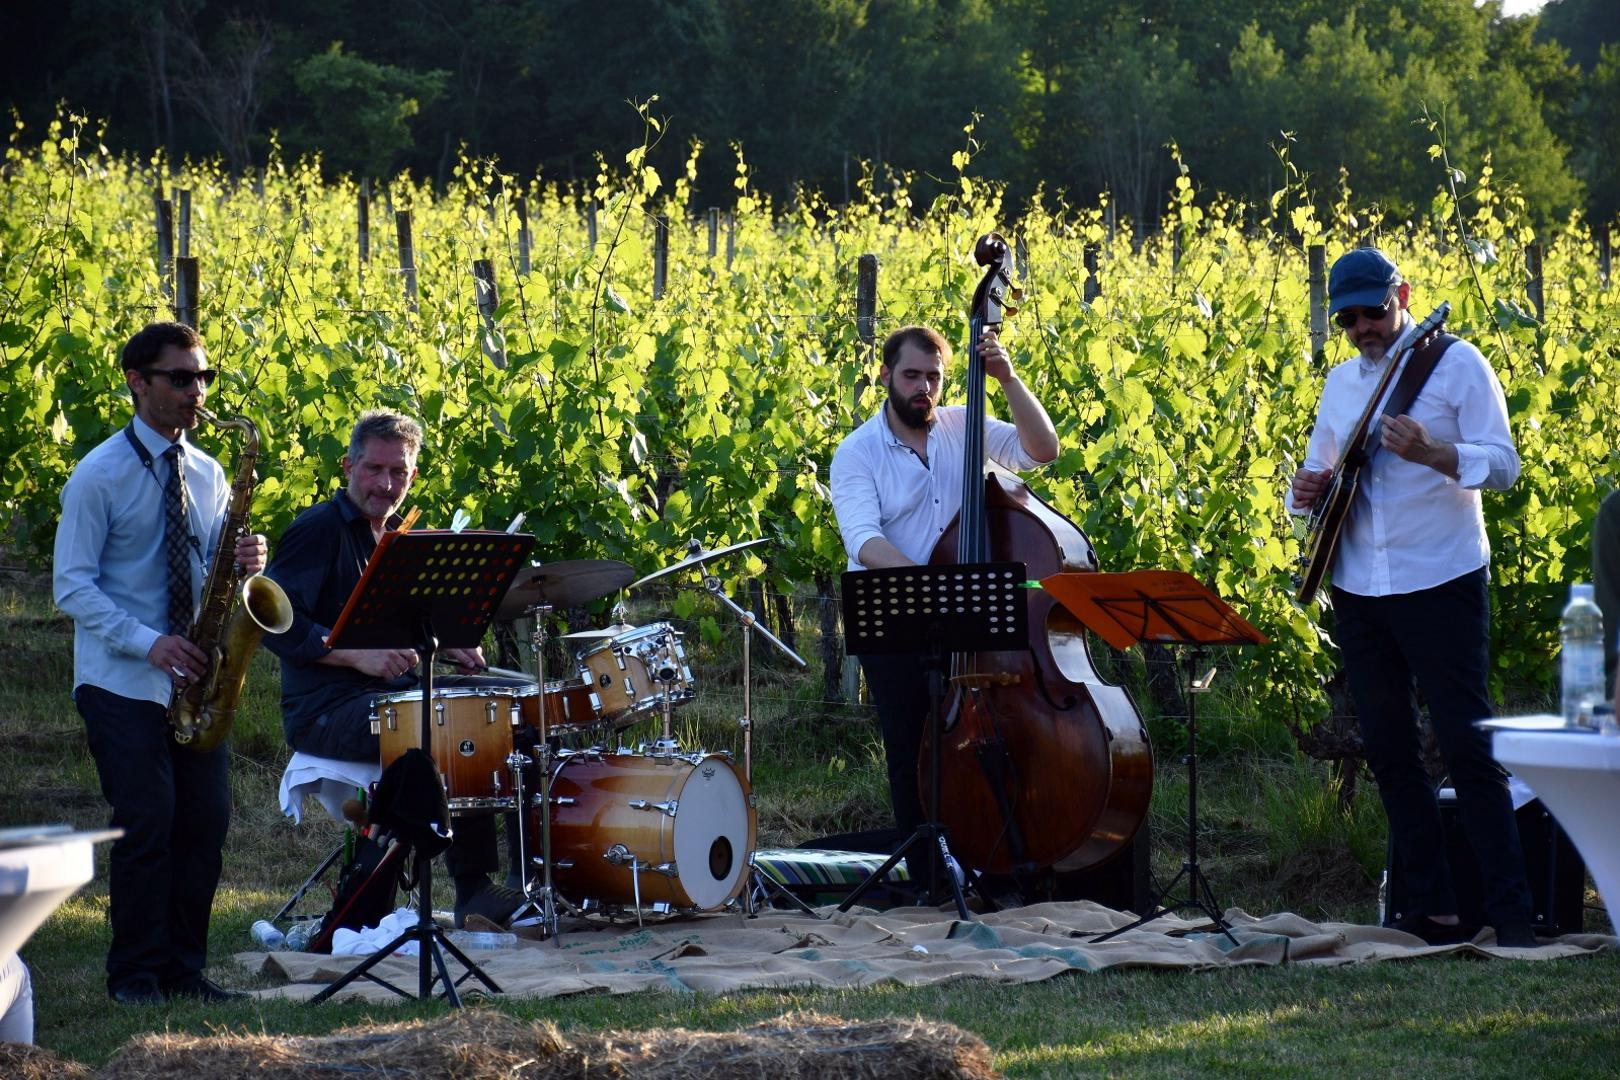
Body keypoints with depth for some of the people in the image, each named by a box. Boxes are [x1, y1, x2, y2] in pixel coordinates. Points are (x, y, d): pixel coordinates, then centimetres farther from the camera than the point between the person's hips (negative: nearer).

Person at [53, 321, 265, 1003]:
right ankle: (136, 973, 3)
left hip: (194, 681, 5)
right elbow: (73, 585, -9)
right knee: (146, 823, -8)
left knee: (206, 820, 1)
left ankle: (184, 969, 11)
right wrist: (147, 641, -22)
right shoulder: (99, 476, -6)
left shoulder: (207, 475, 11)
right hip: (122, 683, -5)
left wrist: (243, 562, -9)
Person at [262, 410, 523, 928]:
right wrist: (358, 655, -28)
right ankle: (473, 890, -22)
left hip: (394, 691, 9)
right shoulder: (318, 530, -9)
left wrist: (445, 644, 5)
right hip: (326, 710, -9)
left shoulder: (397, 536, 18)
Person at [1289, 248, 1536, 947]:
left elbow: (1503, 464, -10)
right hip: (1359, 592, 6)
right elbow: (1317, 473, 21)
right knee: (1387, 751, 6)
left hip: (1442, 582, -6)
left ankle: (1511, 914, -7)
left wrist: (1431, 453, -28)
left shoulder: (1455, 364, -4)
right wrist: (1305, 493, -3)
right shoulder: (1341, 381, 14)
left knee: (1466, 746, -9)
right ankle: (1433, 909, 11)